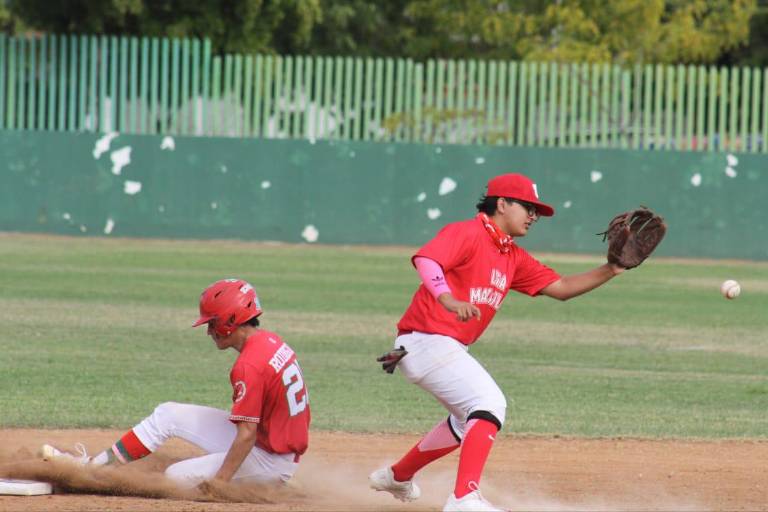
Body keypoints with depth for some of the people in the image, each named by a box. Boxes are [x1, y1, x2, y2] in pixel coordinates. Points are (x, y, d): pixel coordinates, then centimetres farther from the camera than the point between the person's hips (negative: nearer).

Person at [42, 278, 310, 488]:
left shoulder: (249, 366, -26)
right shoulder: (272, 341, 4)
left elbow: (247, 435, -27)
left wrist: (217, 485, -23)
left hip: (272, 460, -10)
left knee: (176, 476, -15)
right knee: (168, 415, 11)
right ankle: (95, 464, 15)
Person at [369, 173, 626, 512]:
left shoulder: (513, 258, 16)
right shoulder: (467, 234, -11)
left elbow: (561, 288, 15)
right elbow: (425, 259, -29)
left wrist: (610, 270, 2)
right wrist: (449, 300, -45)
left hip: (449, 349, 11)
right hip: (427, 341, -11)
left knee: (470, 420, 27)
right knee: (490, 405, -22)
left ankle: (397, 476, 41)